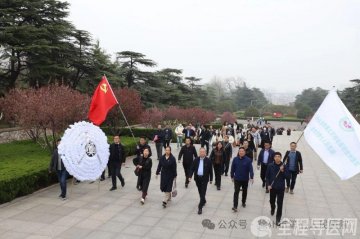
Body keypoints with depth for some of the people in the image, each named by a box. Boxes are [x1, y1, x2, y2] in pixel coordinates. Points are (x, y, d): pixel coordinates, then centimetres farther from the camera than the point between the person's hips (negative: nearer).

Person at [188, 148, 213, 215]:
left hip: (204, 179, -3)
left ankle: (200, 207, -4)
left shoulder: (208, 161, -6)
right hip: (197, 178, 3)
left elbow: (210, 171, 0)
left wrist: (211, 179, 3)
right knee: (200, 192, 17)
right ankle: (203, 201, 42)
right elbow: (192, 168, -1)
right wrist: (190, 176, -14)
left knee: (203, 193, -6)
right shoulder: (196, 160, 0)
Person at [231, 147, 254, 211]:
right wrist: (232, 176, 5)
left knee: (244, 191, 18)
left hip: (245, 179, 1)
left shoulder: (248, 160, -12)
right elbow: (232, 168, 1)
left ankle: (243, 202, 40)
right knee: (236, 192, -6)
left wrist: (251, 177, -25)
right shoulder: (235, 159, -7)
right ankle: (235, 206, -6)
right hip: (237, 179, 0)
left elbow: (251, 169, -16)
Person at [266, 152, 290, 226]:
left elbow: (287, 176, -8)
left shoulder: (284, 166, -9)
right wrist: (268, 185, -8)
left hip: (281, 188, -2)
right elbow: (267, 176, 0)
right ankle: (272, 209, 53)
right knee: (272, 201, 20)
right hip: (272, 187, 2)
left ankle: (278, 219, 8)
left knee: (279, 204, -3)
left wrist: (282, 171, -23)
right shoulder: (270, 166, -8)